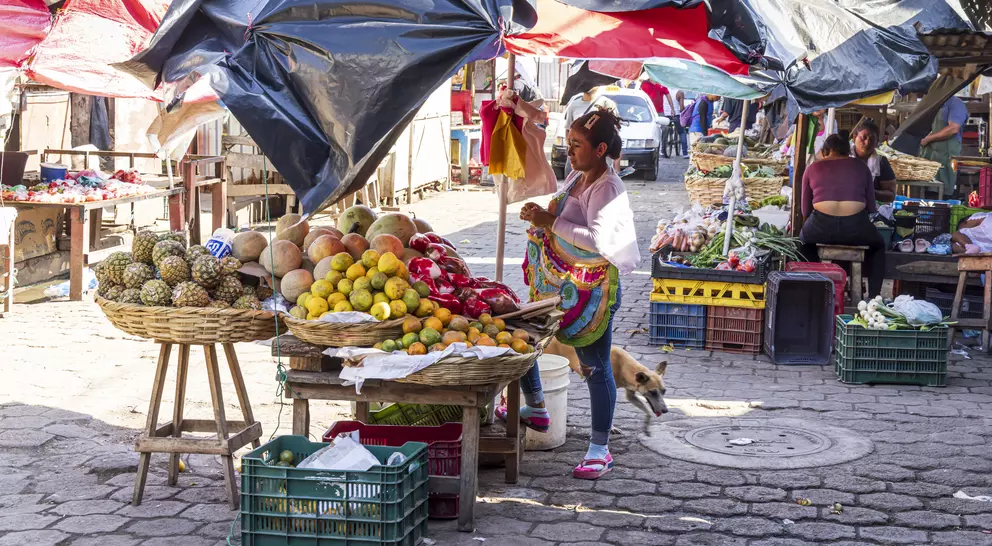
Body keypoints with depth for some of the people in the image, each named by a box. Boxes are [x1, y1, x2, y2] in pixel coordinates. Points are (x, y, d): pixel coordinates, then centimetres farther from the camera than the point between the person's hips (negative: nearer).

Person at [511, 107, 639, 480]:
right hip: (558, 284, 10)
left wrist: (551, 222, -28)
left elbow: (596, 238, -32)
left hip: (592, 289, -9)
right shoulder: (577, 178, 8)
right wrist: (540, 216, 2)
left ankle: (600, 450, 7)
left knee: (596, 366, -2)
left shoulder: (607, 188, -19)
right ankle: (535, 410, 40)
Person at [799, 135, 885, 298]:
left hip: (821, 228, 0)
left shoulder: (812, 168, 14)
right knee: (878, 245, 32)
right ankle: (873, 296, 22)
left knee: (804, 241, 35)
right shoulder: (860, 166, 14)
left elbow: (805, 211, 16)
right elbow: (871, 207, 15)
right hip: (856, 228, 0)